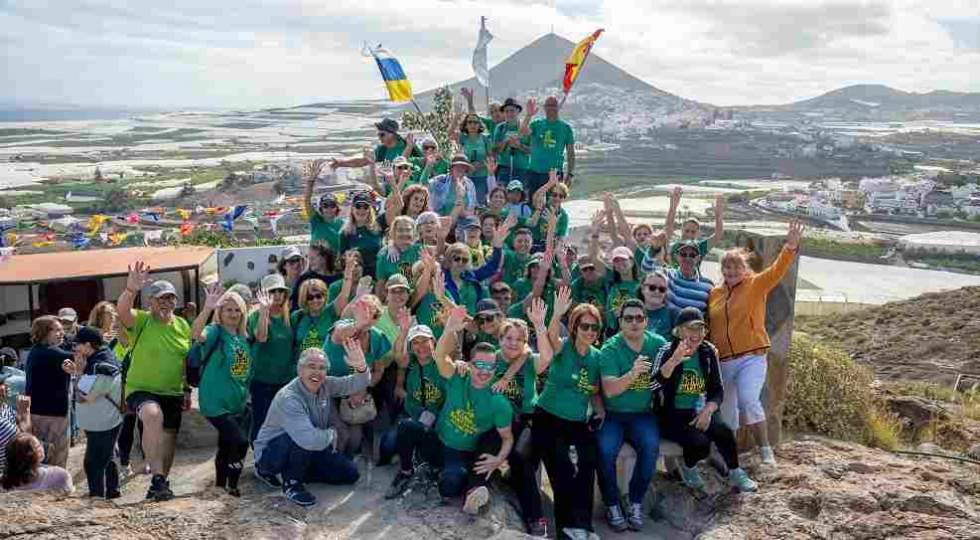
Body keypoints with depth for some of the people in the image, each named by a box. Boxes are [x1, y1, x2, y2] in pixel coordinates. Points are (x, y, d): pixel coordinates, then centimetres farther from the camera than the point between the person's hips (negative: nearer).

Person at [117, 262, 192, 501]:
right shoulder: (141, 320, -8)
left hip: (173, 394, 5)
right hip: (141, 390, -5)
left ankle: (159, 485, 35)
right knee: (153, 415, -36)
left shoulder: (183, 325, 6)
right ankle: (158, 476, -32)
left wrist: (187, 390, 13)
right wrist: (131, 289, -49)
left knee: (168, 441, 13)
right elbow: (122, 310, -30)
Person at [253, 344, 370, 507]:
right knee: (303, 439, -38)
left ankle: (288, 472, 8)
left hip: (309, 452, 8)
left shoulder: (326, 385, -7)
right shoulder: (288, 398, -31)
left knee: (350, 473, 2)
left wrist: (361, 367, -29)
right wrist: (331, 434, -21)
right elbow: (310, 439, -42)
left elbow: (357, 384, -6)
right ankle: (291, 483, -12)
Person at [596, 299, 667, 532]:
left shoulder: (657, 343, 0)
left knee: (651, 446, -26)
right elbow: (609, 390, -20)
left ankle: (636, 503, -8)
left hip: (642, 414, 2)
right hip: (612, 414, -2)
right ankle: (612, 505, -6)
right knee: (605, 449, -27)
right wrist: (632, 374, -35)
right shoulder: (611, 348, -9)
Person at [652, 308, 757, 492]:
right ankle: (688, 469, 7)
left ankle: (735, 473, 3)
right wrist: (674, 360, -41)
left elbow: (718, 390, 6)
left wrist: (708, 410, -13)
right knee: (700, 443, -27)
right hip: (672, 415, -4)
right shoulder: (667, 351, -12)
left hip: (699, 411, 4)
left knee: (725, 433, -24)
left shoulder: (708, 352, 2)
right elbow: (653, 385, -29)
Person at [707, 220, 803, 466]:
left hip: (751, 357, -4)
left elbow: (777, 270, -17)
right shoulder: (714, 294, 8)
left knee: (749, 401, -23)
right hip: (722, 361, 4)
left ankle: (765, 450, -10)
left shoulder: (756, 285, -1)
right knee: (725, 412, 13)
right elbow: (708, 325, 11)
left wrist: (791, 247, -33)